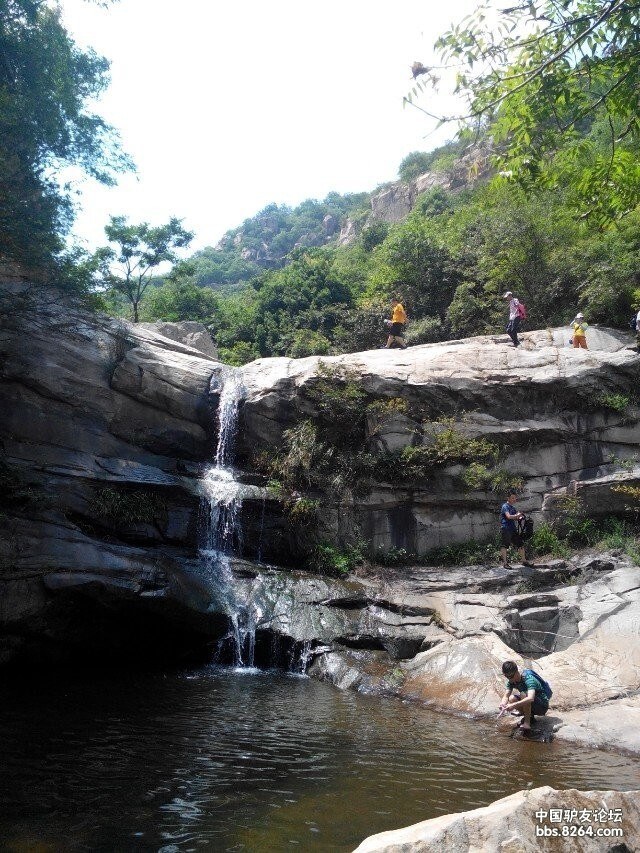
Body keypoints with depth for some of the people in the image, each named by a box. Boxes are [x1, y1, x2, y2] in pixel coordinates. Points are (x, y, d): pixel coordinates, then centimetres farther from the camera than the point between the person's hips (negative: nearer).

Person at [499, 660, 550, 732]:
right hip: (533, 707, 7)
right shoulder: (511, 681, -6)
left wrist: (514, 705, -51)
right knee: (511, 699, -17)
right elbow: (506, 696, -11)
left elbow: (530, 698, -44)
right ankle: (530, 717, 4)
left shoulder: (528, 679, -29)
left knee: (523, 694, -32)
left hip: (542, 706, -7)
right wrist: (503, 703, -33)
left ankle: (527, 723, -22)